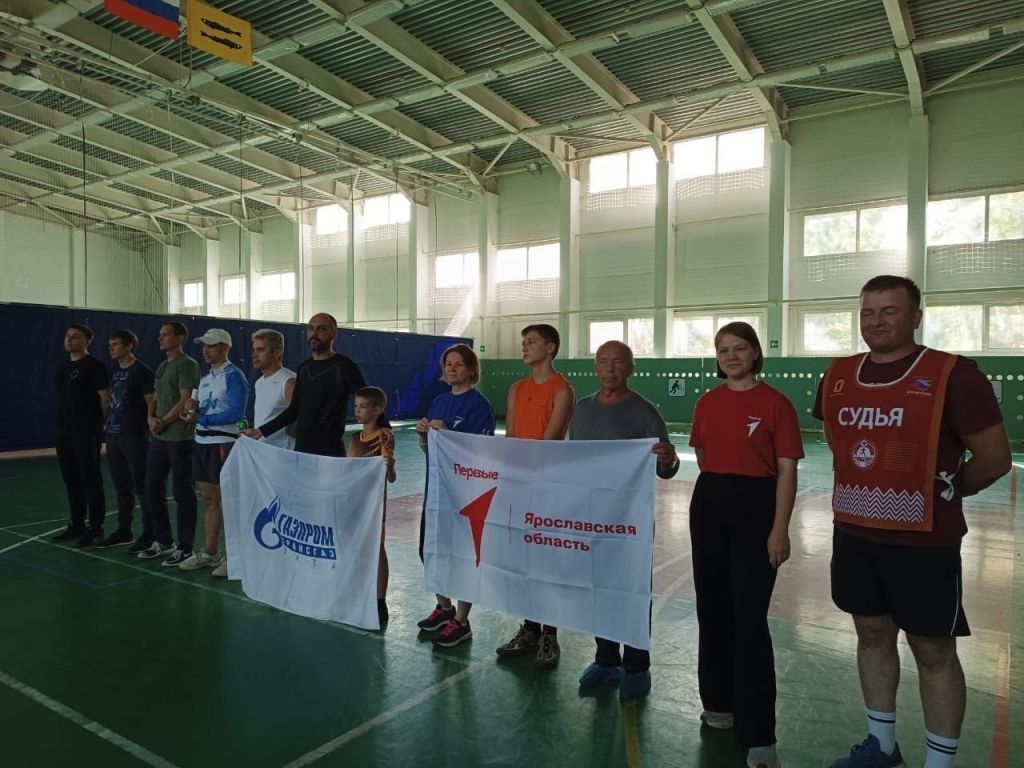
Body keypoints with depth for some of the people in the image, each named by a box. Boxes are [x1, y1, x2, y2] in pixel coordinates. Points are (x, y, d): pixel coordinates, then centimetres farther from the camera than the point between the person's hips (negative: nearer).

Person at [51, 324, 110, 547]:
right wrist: (61, 424, 16)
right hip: (64, 433, 8)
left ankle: (95, 529, 4)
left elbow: (105, 398, -13)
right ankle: (76, 525, 23)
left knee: (91, 481, -3)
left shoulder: (94, 366, -10)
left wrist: (100, 425, -8)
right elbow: (62, 399, 21)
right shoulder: (63, 367, 15)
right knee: (71, 480, 13)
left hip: (87, 434, -8)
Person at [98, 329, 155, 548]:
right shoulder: (115, 371, 13)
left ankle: (149, 533, 6)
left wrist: (149, 431, -14)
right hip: (114, 435, 8)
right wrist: (109, 422, 12)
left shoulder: (142, 371, -9)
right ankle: (123, 531, 23)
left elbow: (151, 404, -11)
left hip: (135, 437, -8)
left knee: (141, 486, -2)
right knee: (121, 486, 13)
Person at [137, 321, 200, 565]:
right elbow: (156, 399, 19)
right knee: (153, 488, 12)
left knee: (182, 492, -2)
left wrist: (163, 422, -10)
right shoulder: (162, 367, 17)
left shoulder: (187, 365, -9)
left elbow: (185, 401, -15)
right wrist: (151, 418, 0)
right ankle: (162, 541, 25)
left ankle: (185, 547, 6)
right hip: (158, 437, 9)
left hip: (179, 437, -9)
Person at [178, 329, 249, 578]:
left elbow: (236, 413, -20)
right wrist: (193, 407, -1)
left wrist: (200, 418, -17)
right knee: (209, 499, 13)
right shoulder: (205, 378, 16)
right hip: (202, 443, 8)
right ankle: (209, 553, 21)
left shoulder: (234, 376, -10)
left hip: (223, 444, -8)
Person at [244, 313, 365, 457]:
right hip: (301, 447, 6)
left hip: (330, 451, -6)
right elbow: (294, 409, 18)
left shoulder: (343, 367, -6)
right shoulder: (304, 368, 13)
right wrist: (261, 431, 15)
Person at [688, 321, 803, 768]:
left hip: (756, 507, -5)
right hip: (708, 505, 5)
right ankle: (719, 702, 32)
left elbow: (787, 470, -10)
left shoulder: (775, 403, -8)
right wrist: (717, 486, 10)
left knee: (749, 618, -5)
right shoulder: (707, 402, 7)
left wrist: (780, 530, -15)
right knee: (712, 608, 13)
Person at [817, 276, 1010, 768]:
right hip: (854, 534, 6)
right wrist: (869, 489, 12)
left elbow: (994, 457, -8)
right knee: (872, 634, 17)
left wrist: (942, 493, 3)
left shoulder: (952, 375, -13)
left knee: (933, 650, 7)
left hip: (924, 541, -5)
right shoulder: (839, 376, 4)